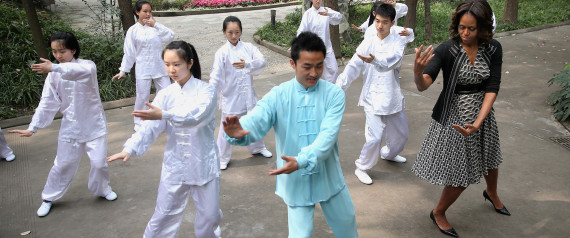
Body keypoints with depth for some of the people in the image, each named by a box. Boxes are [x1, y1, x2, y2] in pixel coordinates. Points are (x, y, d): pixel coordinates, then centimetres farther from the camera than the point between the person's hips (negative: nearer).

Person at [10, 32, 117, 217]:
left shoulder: (88, 65, -14)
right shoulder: (54, 75, -1)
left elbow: (83, 71, -40)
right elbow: (48, 102, 0)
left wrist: (54, 67, -56)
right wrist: (33, 127, -5)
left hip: (93, 125, -3)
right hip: (70, 127, 3)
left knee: (99, 162, 0)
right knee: (63, 165, 11)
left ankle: (102, 189, 30)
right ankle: (49, 197, 33)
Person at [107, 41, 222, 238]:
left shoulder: (206, 90, -10)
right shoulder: (165, 95, 0)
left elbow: (195, 115, -30)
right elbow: (150, 125, -12)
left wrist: (164, 115, -46)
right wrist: (130, 149, -28)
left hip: (203, 165, -2)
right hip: (174, 166, 2)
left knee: (209, 215, 12)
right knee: (163, 216, 11)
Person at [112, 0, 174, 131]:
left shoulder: (155, 26, 4)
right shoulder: (133, 30, 0)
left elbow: (170, 36, -10)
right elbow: (129, 52, 3)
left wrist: (156, 25, -15)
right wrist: (123, 71, 2)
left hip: (159, 67, 2)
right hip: (143, 69, -2)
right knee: (142, 96, 3)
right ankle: (139, 123, 22)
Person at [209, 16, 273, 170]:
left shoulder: (248, 47, -2)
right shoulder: (222, 52, -11)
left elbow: (261, 61, -17)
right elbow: (216, 76, -17)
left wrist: (246, 64, -35)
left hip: (248, 95, 4)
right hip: (230, 96, -3)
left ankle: (257, 147, 45)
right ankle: (222, 157, 25)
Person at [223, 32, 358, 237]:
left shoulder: (334, 94, -11)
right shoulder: (278, 96, -11)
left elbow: (328, 135, -23)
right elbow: (256, 120, -28)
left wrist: (302, 161, -38)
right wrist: (238, 132, -52)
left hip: (328, 178, 2)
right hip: (296, 181, -1)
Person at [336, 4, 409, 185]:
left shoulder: (398, 42, -7)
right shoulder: (368, 43, -1)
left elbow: (393, 59, -30)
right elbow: (353, 66, -9)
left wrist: (375, 60, -51)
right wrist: (339, 87, -24)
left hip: (393, 98, 2)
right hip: (373, 99, -2)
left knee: (401, 134, 19)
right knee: (374, 138, -12)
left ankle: (388, 154, 51)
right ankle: (361, 168, 12)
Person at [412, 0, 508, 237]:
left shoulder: (493, 49, -10)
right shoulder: (447, 49, -21)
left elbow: (492, 88, -12)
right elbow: (423, 85, -33)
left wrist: (478, 123, -24)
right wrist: (418, 72, -57)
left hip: (482, 113, 5)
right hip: (453, 116, -4)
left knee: (489, 158, 27)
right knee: (461, 175, 1)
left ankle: (491, 193, 61)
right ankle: (438, 213, 28)